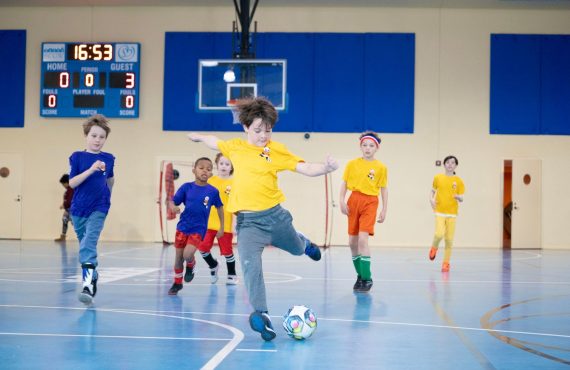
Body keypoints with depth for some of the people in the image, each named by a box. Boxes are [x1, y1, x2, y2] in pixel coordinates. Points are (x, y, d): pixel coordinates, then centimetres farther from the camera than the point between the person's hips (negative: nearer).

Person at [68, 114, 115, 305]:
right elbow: (72, 183, -12)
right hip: (78, 209, 2)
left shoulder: (109, 159, 2)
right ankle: (93, 275, 34)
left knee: (89, 242, -20)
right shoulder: (77, 157, -3)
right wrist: (91, 169, -22)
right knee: (85, 244, 14)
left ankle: (88, 284, -31)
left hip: (98, 209, -1)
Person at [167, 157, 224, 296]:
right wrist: (174, 207, -28)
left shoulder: (213, 191, -6)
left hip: (198, 229, -2)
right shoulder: (186, 187, -6)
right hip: (183, 227, 2)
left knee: (188, 255, -20)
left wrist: (222, 228, 10)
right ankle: (177, 283, 30)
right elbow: (173, 202, -3)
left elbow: (219, 208, 8)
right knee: (179, 257, 9)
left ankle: (191, 266, 17)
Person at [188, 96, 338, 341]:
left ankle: (304, 242, 64)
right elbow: (215, 143, 26)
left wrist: (325, 168, -28)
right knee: (250, 264, -21)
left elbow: (305, 168, -11)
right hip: (247, 220, 0)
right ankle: (261, 314, -19)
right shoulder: (235, 147, 4)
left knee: (296, 249, 25)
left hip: (274, 215, 0)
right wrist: (198, 137, 39)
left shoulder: (277, 150, -4)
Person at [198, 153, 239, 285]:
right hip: (209, 223, 3)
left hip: (225, 224, -3)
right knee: (203, 247, -2)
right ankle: (213, 266, 26)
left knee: (227, 250, 4)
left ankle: (232, 275, 24)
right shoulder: (210, 181, 4)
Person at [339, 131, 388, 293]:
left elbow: (384, 189, 5)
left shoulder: (381, 167, 1)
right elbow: (344, 183, 7)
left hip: (370, 202, -3)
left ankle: (367, 279, -10)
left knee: (363, 239, -17)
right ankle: (360, 275, 23)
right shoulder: (352, 164, 5)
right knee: (352, 242, 6)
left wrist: (384, 210, 3)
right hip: (354, 201, 3)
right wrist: (342, 201, -6)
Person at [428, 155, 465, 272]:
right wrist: (431, 199, -5)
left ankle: (446, 263, 13)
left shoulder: (458, 181, 2)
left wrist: (458, 197, -20)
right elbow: (432, 191, 15)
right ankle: (434, 247, 14)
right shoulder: (438, 178, 4)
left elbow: (461, 199, 4)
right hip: (439, 212, -1)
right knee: (439, 234, -20)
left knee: (449, 239, 1)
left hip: (452, 213, 1)